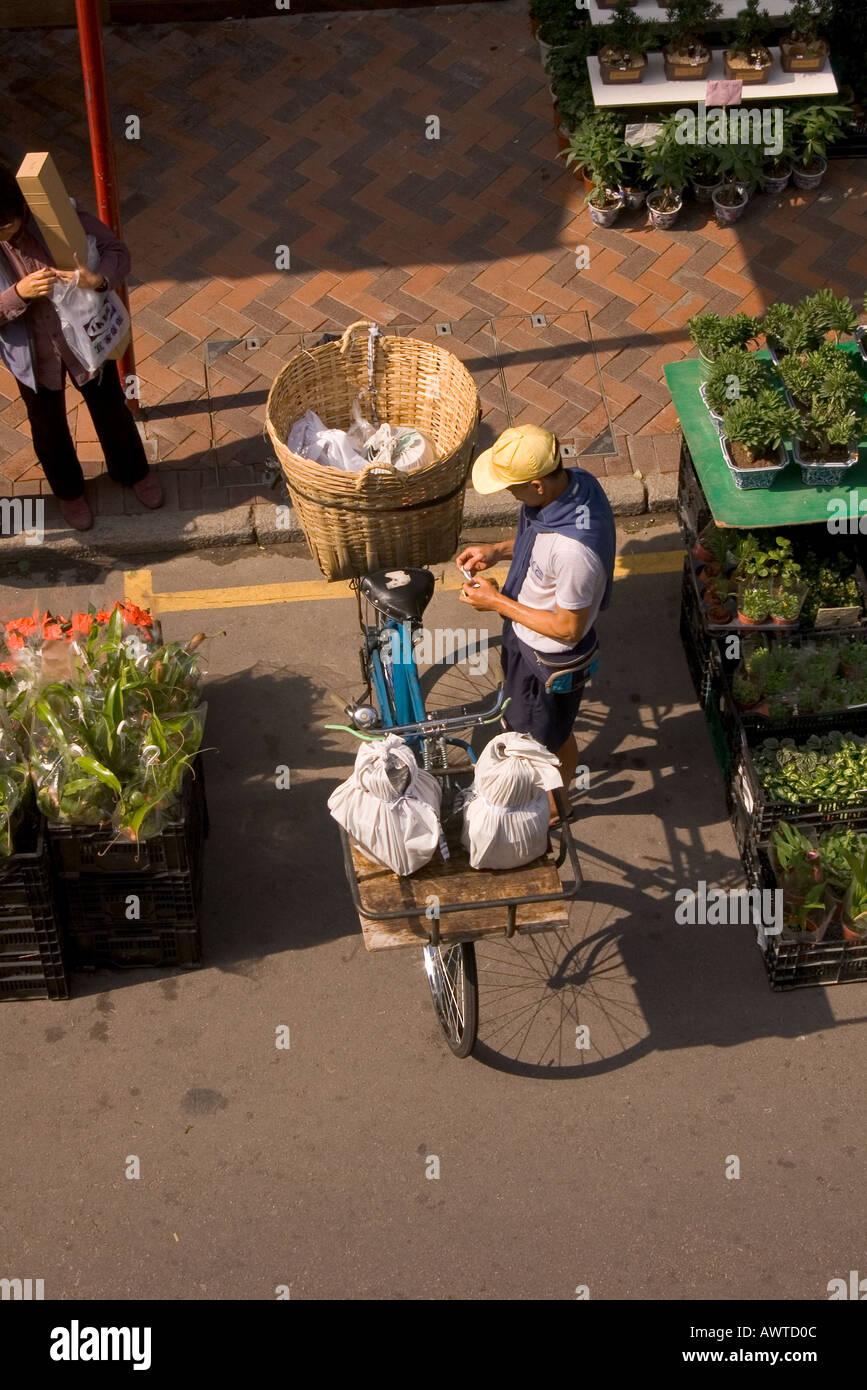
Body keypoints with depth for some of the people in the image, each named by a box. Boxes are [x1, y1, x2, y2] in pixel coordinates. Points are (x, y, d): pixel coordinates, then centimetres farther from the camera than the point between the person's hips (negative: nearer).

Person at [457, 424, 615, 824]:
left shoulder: (574, 549, -43)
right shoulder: (572, 481, -17)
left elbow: (568, 628, -29)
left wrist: (497, 603, -23)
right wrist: (497, 551, -7)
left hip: (553, 659, -8)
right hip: (526, 637, 8)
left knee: (551, 735, 22)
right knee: (526, 716, 33)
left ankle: (556, 801, 51)